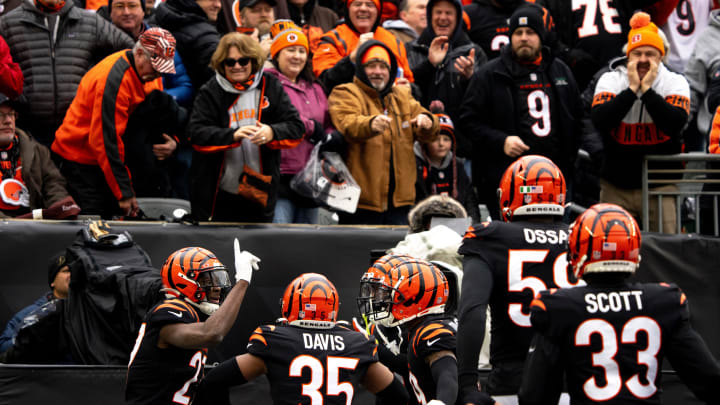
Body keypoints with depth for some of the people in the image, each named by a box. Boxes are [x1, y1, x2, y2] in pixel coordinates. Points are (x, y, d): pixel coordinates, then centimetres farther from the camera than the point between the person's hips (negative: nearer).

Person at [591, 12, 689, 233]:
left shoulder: (675, 82, 0)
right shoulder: (611, 80, 1)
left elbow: (675, 123, -18)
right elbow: (599, 121, -16)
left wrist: (647, 89, -19)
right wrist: (632, 89, -18)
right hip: (616, 188, 1)